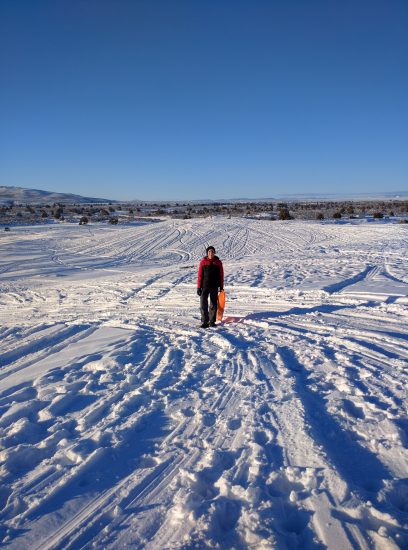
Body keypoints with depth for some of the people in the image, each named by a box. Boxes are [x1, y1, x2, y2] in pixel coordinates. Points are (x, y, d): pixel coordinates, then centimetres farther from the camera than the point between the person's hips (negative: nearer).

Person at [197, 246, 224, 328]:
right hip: (205, 286, -1)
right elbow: (200, 275, 0)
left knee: (213, 305, 8)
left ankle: (212, 321, 19)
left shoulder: (218, 262, 2)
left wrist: (221, 287, 5)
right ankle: (204, 322, 0)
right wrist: (198, 287, -2)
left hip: (214, 287, 1)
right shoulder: (203, 262, -1)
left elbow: (221, 275, 6)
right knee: (203, 304, -7)